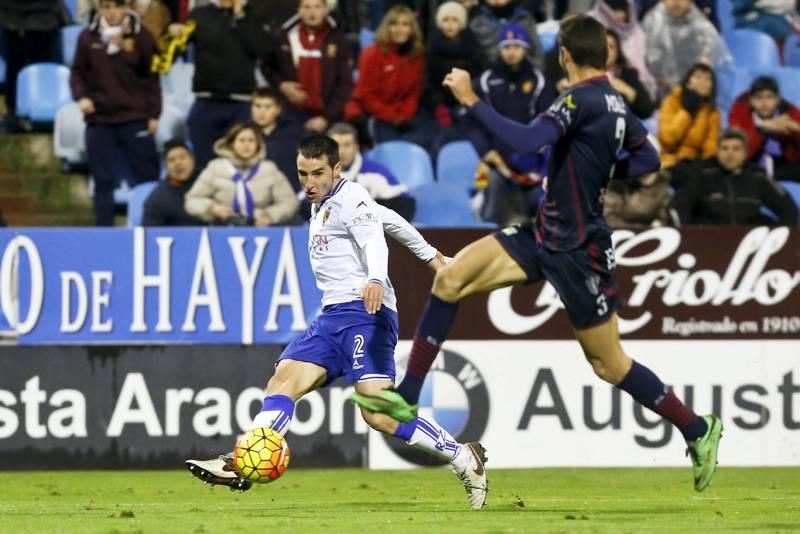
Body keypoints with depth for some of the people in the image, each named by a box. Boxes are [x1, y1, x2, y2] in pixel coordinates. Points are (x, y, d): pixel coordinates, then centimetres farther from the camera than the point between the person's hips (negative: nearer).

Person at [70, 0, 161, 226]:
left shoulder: (141, 37, 1)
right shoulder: (88, 37, 4)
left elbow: (151, 78, 4)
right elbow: (78, 72, 10)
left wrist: (153, 114, 0)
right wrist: (81, 96, -9)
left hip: (135, 119, -1)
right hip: (99, 119, 1)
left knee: (146, 178, 0)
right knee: (103, 180, 6)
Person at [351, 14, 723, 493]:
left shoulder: (583, 101, -22)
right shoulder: (615, 103, 5)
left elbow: (527, 142, -36)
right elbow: (648, 159, 18)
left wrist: (471, 101, -28)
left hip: (577, 252, -9)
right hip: (545, 233, 9)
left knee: (608, 363, 2)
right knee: (451, 277, -3)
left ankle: (698, 430, 18)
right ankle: (407, 395, -1)